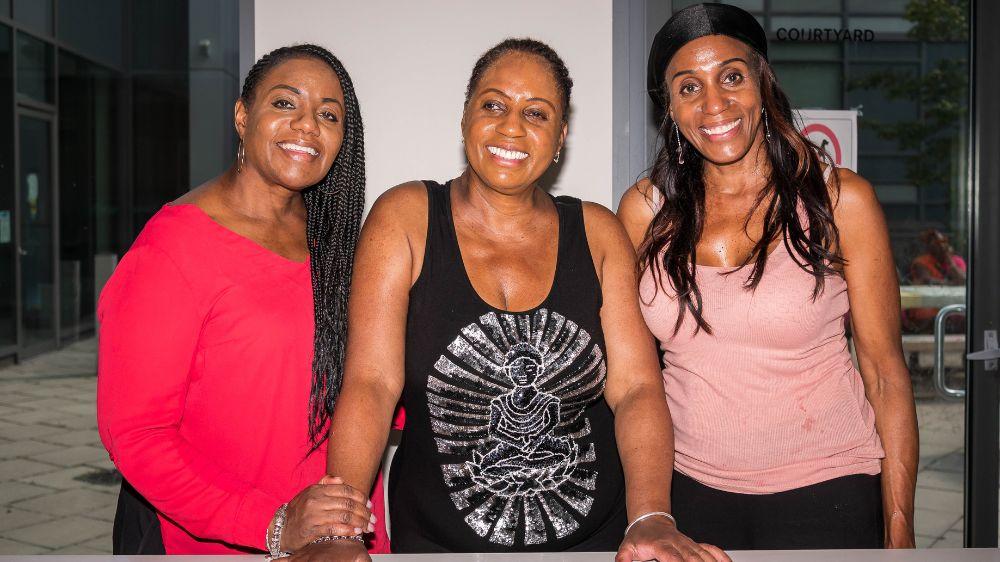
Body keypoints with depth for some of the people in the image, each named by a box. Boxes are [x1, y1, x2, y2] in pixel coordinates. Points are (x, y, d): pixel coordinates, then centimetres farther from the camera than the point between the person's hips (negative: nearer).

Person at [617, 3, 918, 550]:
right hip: (689, 484, 2)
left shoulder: (841, 201, -9)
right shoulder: (644, 209, -3)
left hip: (822, 487, -2)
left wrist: (899, 530, -6)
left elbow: (885, 374, -5)